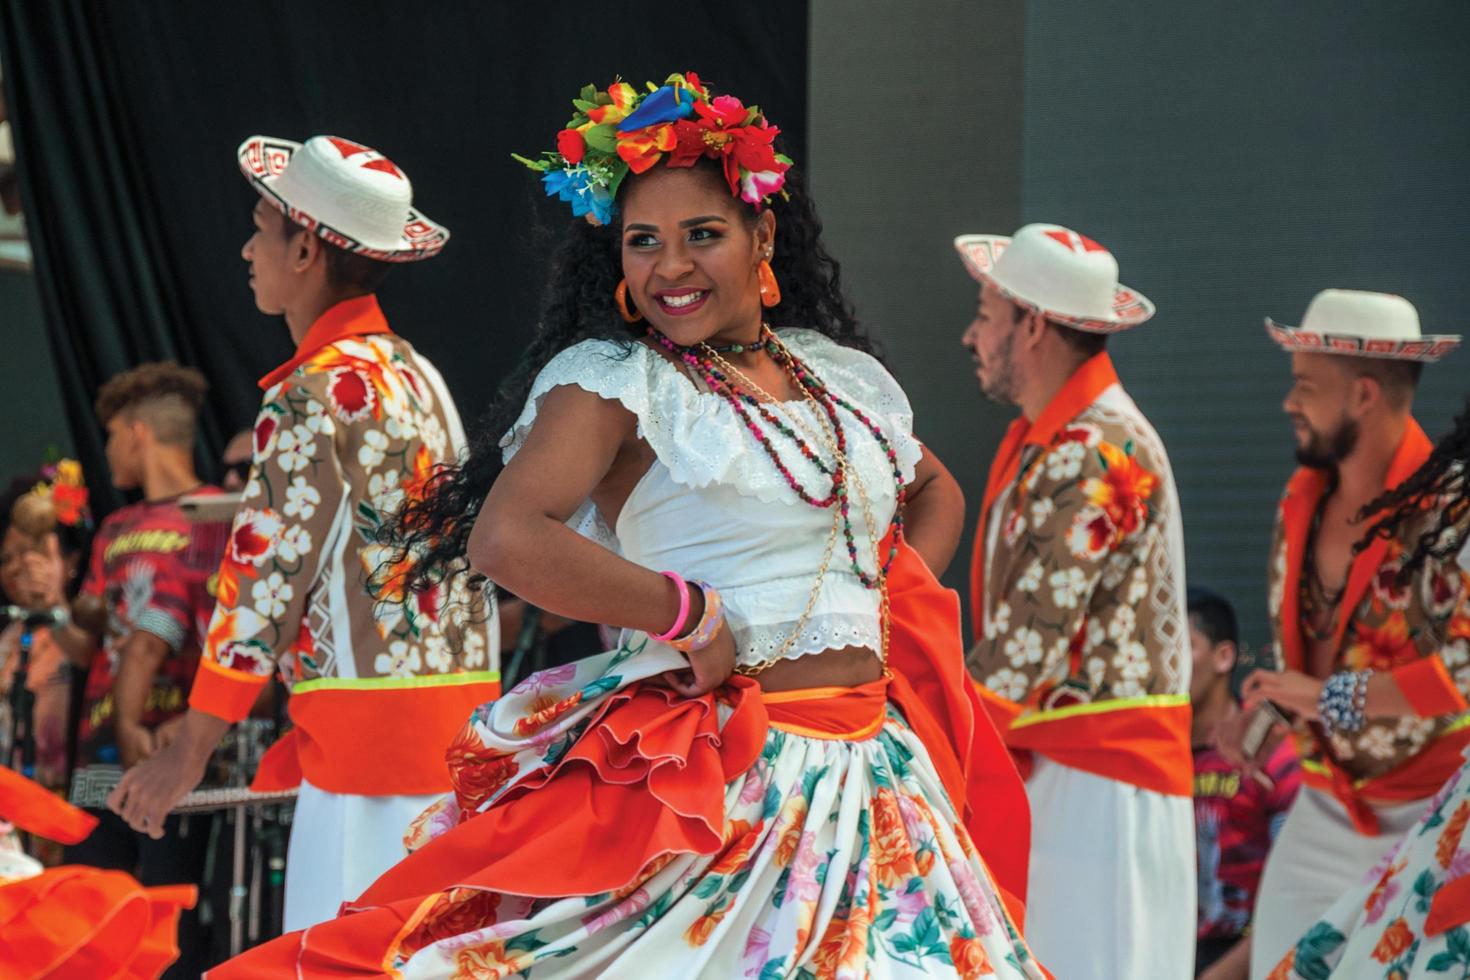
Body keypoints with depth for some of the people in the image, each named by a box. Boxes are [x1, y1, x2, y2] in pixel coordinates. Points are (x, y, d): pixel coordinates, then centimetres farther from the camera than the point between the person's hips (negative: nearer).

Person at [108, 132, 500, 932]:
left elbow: (264, 578, -12)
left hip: (374, 722, -9)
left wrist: (189, 750, -5)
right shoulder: (416, 374, 15)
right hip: (459, 710, 9)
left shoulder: (315, 395, -12)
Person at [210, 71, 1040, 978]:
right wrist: (697, 619, -15)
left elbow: (936, 489, 31)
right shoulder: (611, 382, -6)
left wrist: (904, 600, 12)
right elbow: (505, 539, -22)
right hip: (706, 780, -6)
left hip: (868, 783, 6)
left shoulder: (836, 373, 13)